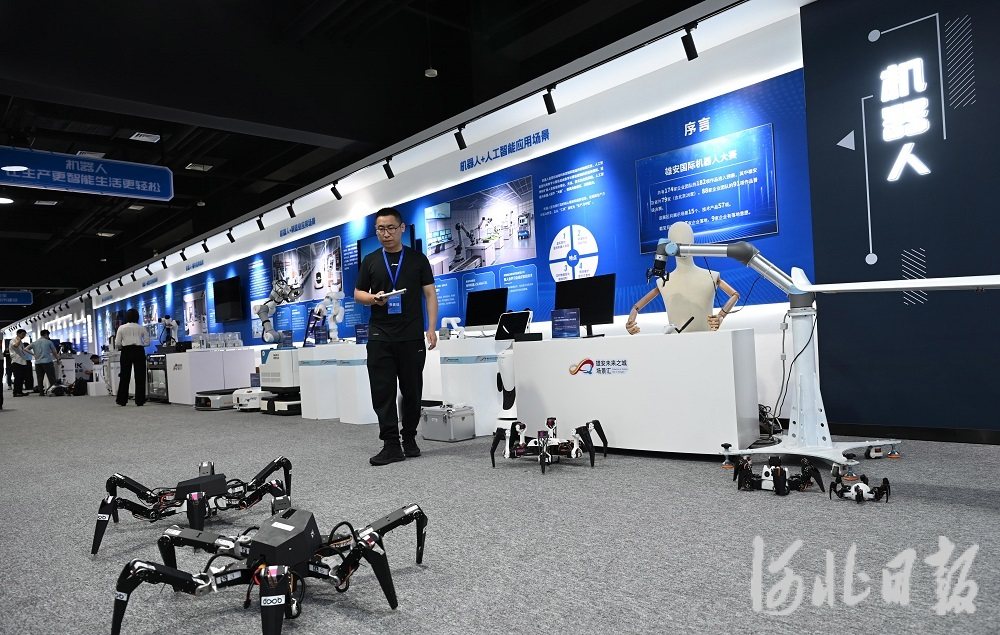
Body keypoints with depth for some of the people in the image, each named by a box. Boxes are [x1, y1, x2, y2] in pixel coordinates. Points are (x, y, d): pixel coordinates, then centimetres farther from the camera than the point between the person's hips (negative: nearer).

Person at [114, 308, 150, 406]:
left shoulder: (121, 328, 4)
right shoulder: (141, 328, 5)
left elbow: (117, 344, -1)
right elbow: (147, 342, 2)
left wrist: (122, 346, 20)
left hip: (126, 351, 0)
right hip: (139, 351, 0)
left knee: (124, 376, 8)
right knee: (140, 376, 2)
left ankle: (122, 400, 11)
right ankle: (140, 400, 1)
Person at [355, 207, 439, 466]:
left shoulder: (417, 259, 6)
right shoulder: (370, 261, 10)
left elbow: (430, 294, 4)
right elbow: (358, 294, 13)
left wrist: (431, 327, -7)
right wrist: (373, 298, -10)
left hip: (412, 337, -1)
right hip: (380, 337, 1)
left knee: (412, 391, 6)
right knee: (383, 392, -2)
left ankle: (410, 440, 21)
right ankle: (391, 446, 2)